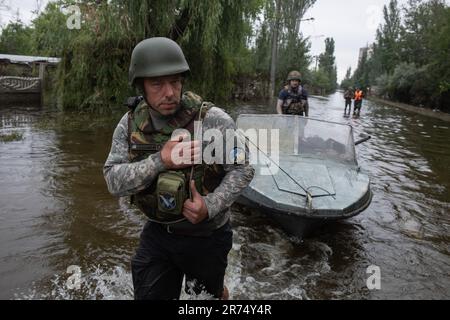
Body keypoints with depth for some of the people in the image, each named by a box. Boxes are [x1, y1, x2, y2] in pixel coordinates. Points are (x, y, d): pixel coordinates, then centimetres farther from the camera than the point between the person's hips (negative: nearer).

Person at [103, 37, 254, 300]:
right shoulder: (131, 125, -9)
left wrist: (211, 205, -29)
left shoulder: (214, 120, -21)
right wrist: (160, 161, -29)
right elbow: (114, 180, -14)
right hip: (157, 233, 3)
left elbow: (242, 170, -14)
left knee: (209, 294, 23)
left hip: (207, 236, -2)